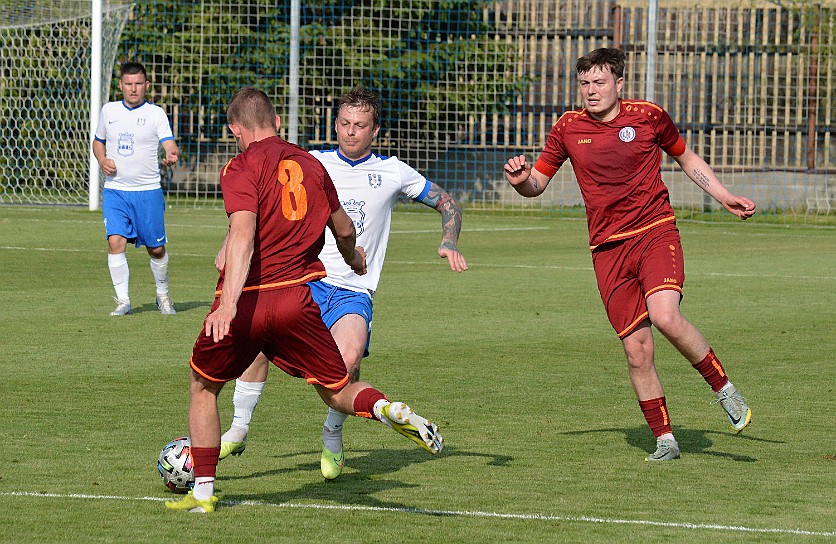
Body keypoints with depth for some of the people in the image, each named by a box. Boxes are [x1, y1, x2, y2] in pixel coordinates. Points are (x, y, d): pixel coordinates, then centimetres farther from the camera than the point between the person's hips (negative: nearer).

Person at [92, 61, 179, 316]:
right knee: (115, 241, -15)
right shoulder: (109, 111, 7)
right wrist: (102, 160, 1)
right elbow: (98, 141, 22)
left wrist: (172, 155, -38)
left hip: (148, 192, -2)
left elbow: (170, 144, -14)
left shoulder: (155, 113, -3)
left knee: (156, 248, 4)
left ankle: (163, 295, 28)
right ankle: (123, 301, -9)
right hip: (115, 190, 2)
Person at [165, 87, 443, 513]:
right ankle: (387, 409, -26)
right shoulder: (309, 164, 11)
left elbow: (243, 233, -21)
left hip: (245, 303, -3)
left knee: (202, 387, 20)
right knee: (338, 393, 9)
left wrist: (229, 301, -31)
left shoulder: (242, 168, -5)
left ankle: (203, 492, 19)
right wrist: (353, 258, 48)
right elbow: (343, 229, 24)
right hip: (296, 299, 3)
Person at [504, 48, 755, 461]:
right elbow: (537, 183, 12)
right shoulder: (568, 128, 5)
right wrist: (521, 179, -11)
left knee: (666, 317, -27)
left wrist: (724, 197, 12)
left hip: (655, 231, -2)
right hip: (607, 248, 2)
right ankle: (664, 439, 11)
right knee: (637, 349, -3)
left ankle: (723, 388, -6)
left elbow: (687, 159, 19)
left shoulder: (648, 116, 2)